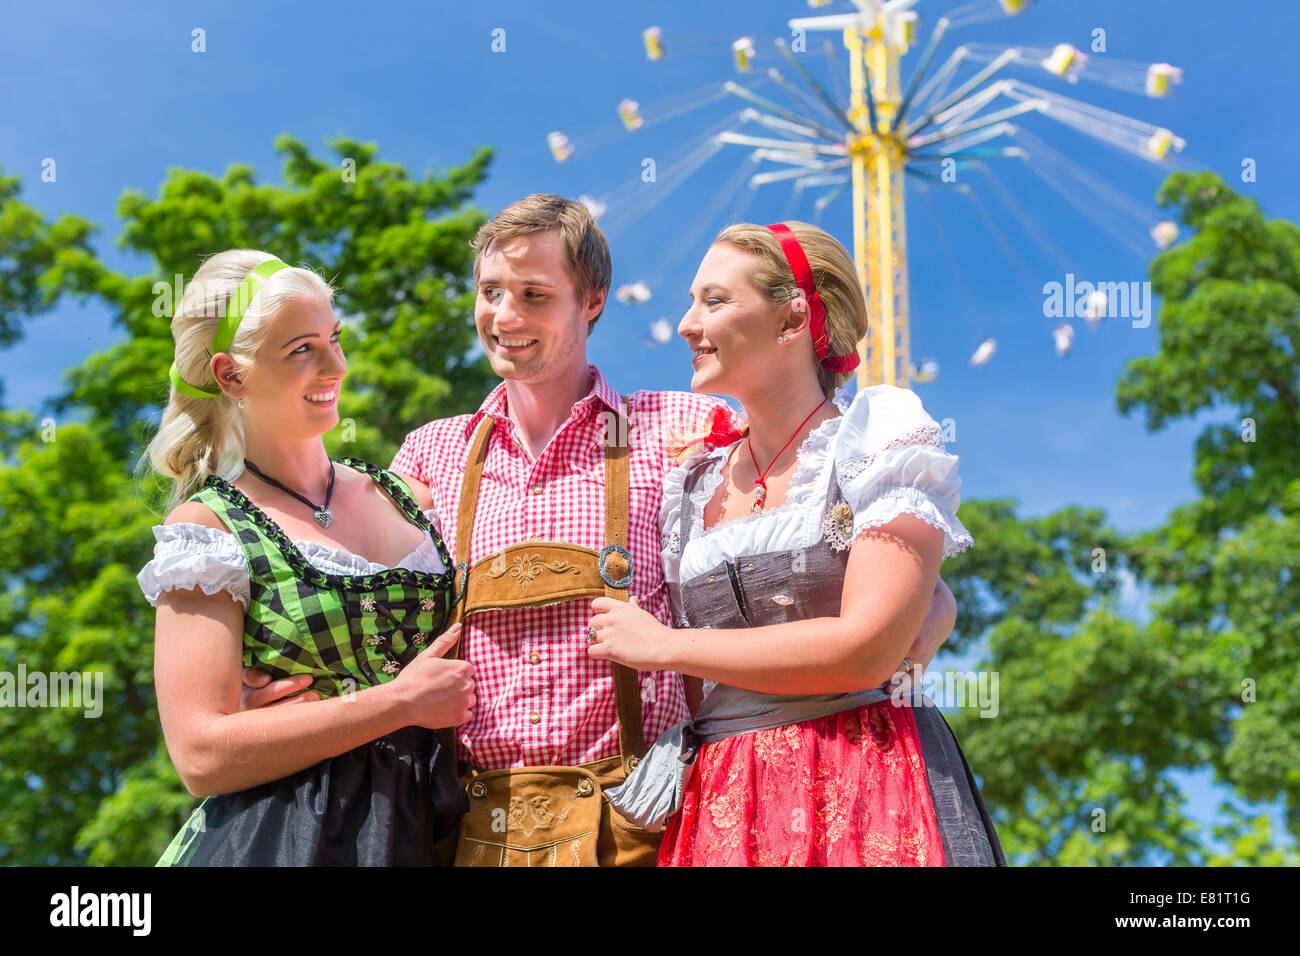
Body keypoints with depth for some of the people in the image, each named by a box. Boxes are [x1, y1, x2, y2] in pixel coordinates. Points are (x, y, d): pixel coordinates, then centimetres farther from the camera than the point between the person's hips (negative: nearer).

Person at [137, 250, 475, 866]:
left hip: (421, 833, 5)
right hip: (279, 842, -5)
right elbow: (201, 756, -15)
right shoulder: (206, 527, -7)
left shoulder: (405, 497, 7)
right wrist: (398, 702, -16)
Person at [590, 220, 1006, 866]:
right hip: (719, 806, 5)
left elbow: (867, 649, -14)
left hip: (861, 791, -4)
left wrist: (662, 646, -7)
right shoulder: (694, 485, 15)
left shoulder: (881, 441, -2)